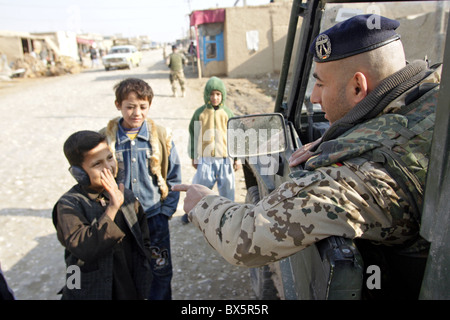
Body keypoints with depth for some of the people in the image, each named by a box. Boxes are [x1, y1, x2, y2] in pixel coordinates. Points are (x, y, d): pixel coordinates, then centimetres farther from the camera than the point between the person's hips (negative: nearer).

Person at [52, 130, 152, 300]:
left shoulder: (125, 195, -1)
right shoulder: (68, 205, -16)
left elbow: (143, 240, 5)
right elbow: (84, 248, -31)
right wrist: (112, 208, -32)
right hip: (93, 293, -4)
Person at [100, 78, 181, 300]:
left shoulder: (161, 136, -6)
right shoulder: (105, 139, -8)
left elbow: (174, 178, 0)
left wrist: (166, 211, -5)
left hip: (155, 218, 0)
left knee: (161, 271, 17)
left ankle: (160, 297, 42)